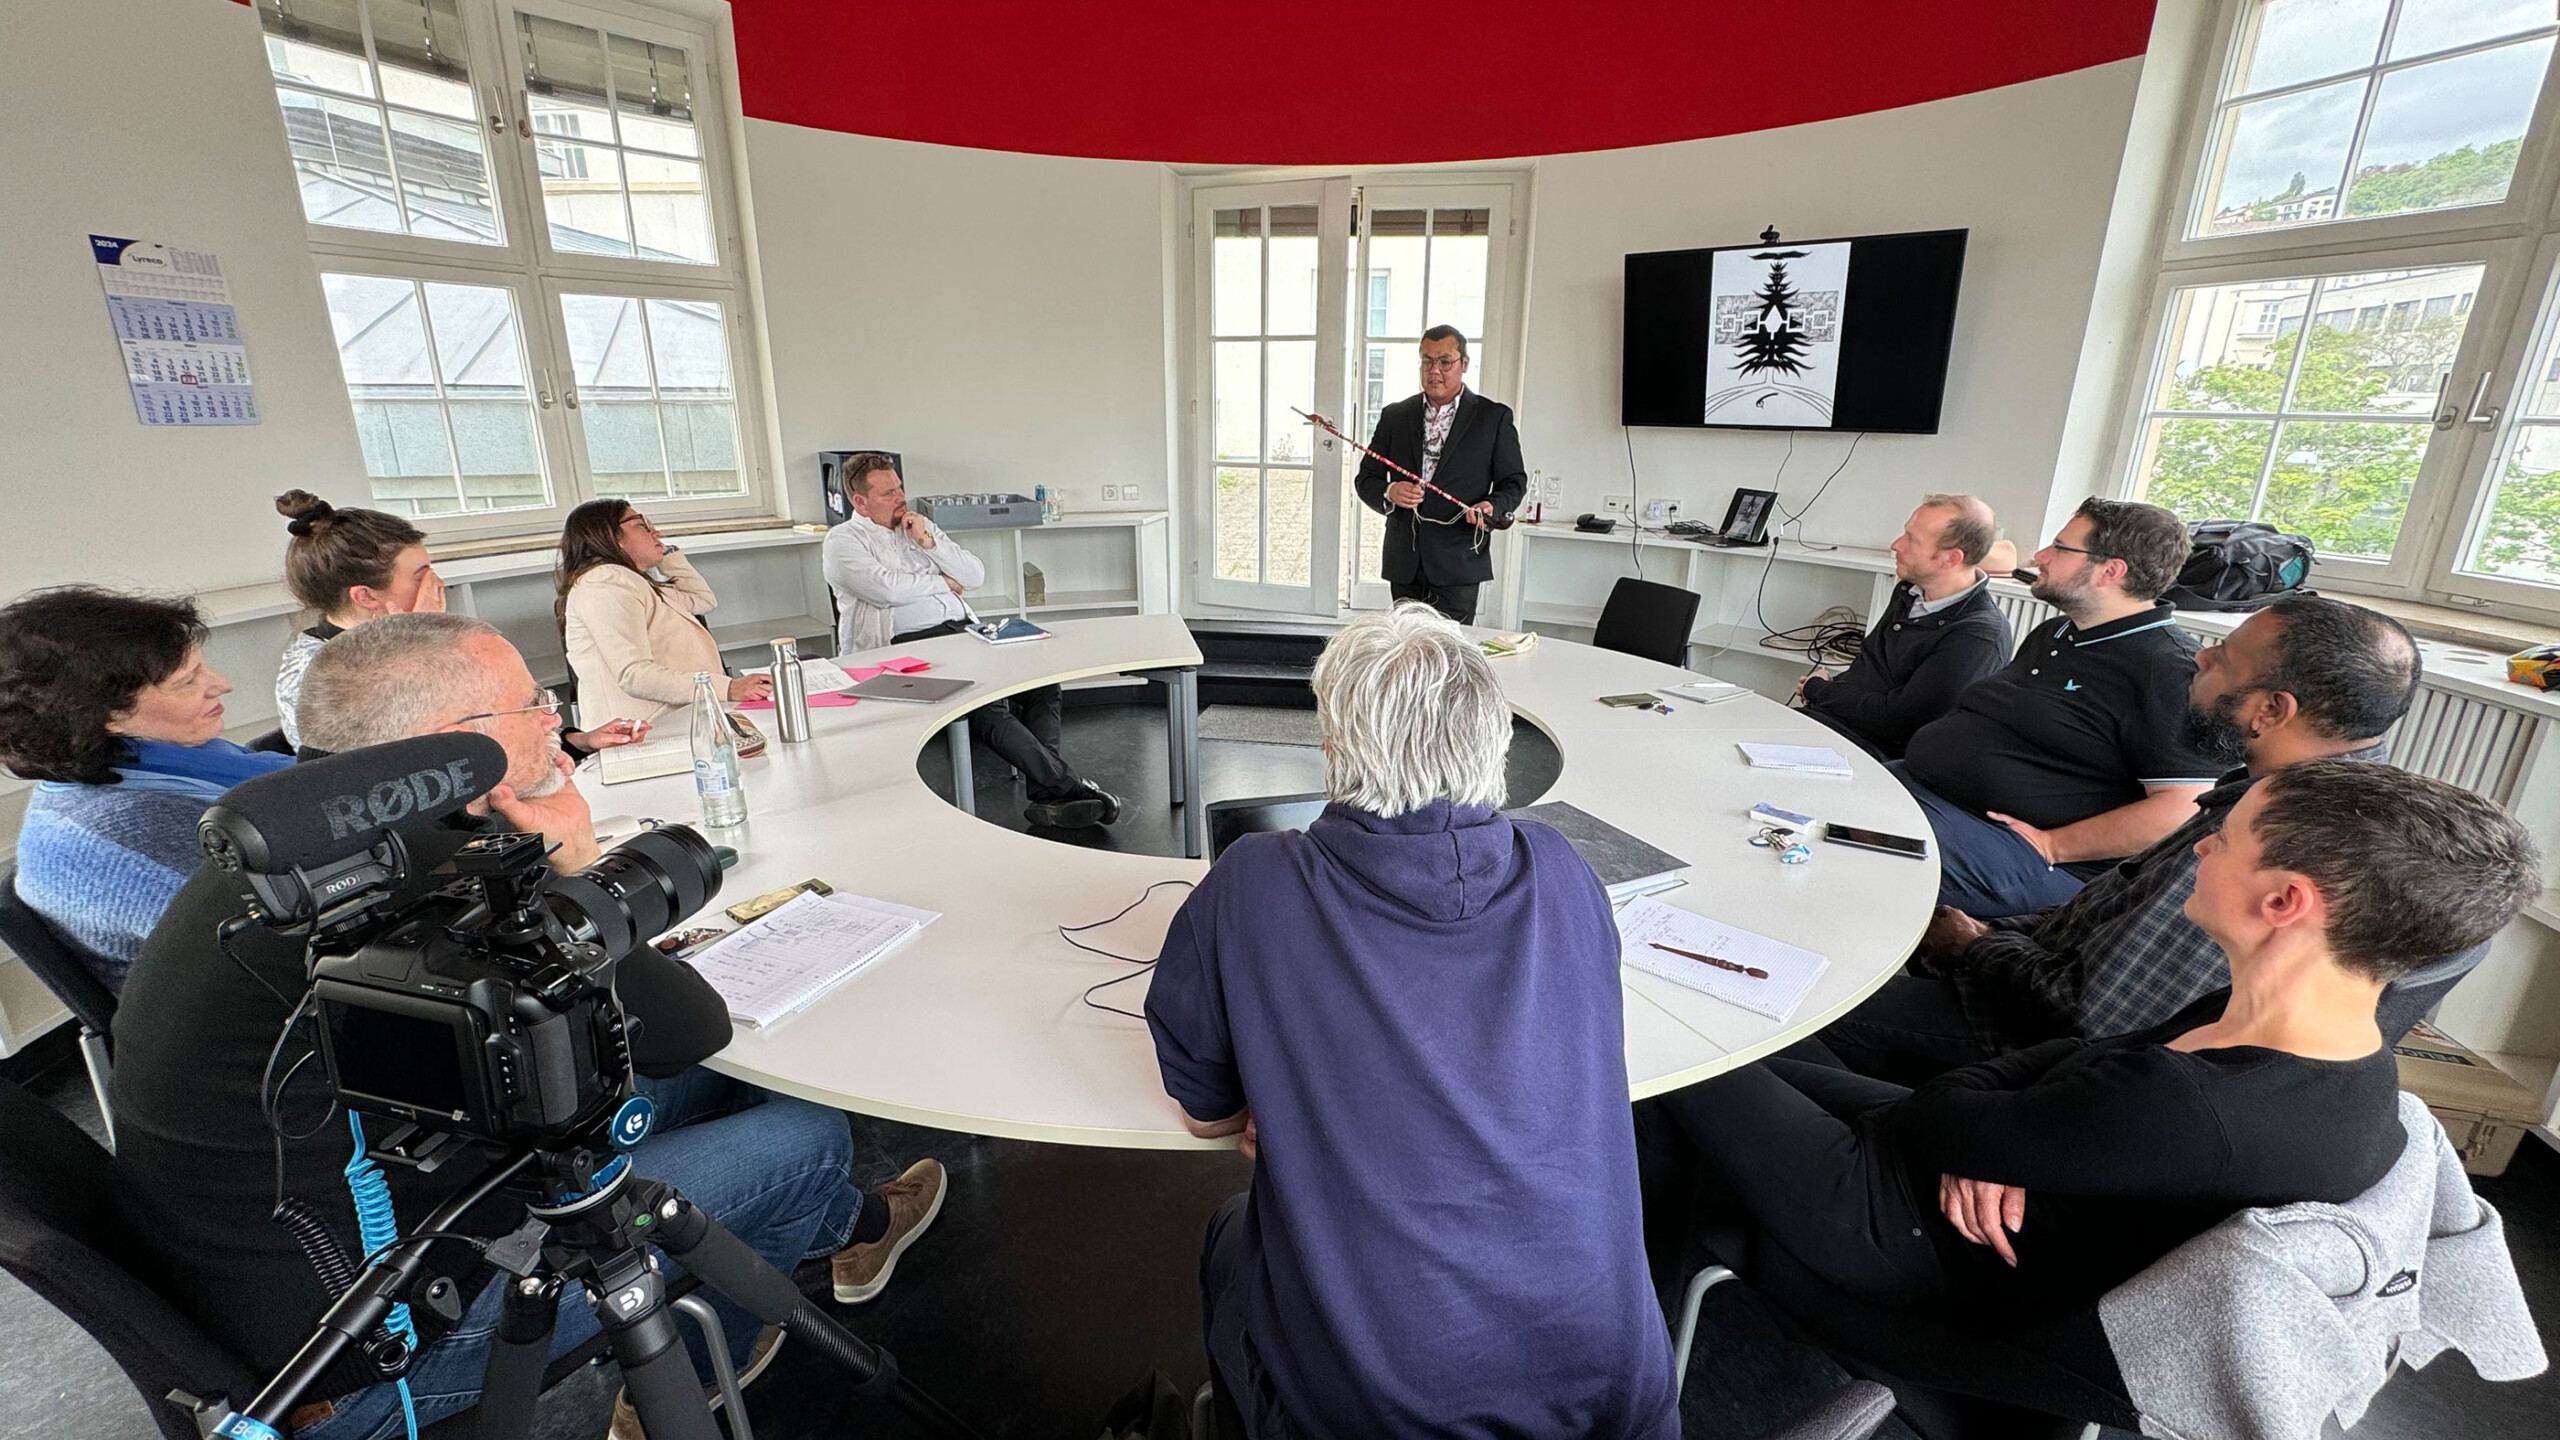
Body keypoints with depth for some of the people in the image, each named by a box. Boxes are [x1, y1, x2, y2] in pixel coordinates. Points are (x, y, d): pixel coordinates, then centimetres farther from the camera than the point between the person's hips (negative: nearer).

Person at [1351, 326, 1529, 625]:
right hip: (1404, 566, 3)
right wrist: (1389, 493, -12)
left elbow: (1514, 481, 7)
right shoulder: (1395, 415, 11)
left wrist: (1493, 507, -16)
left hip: (1457, 566, -3)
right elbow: (1365, 479, 11)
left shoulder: (1494, 417, 3)